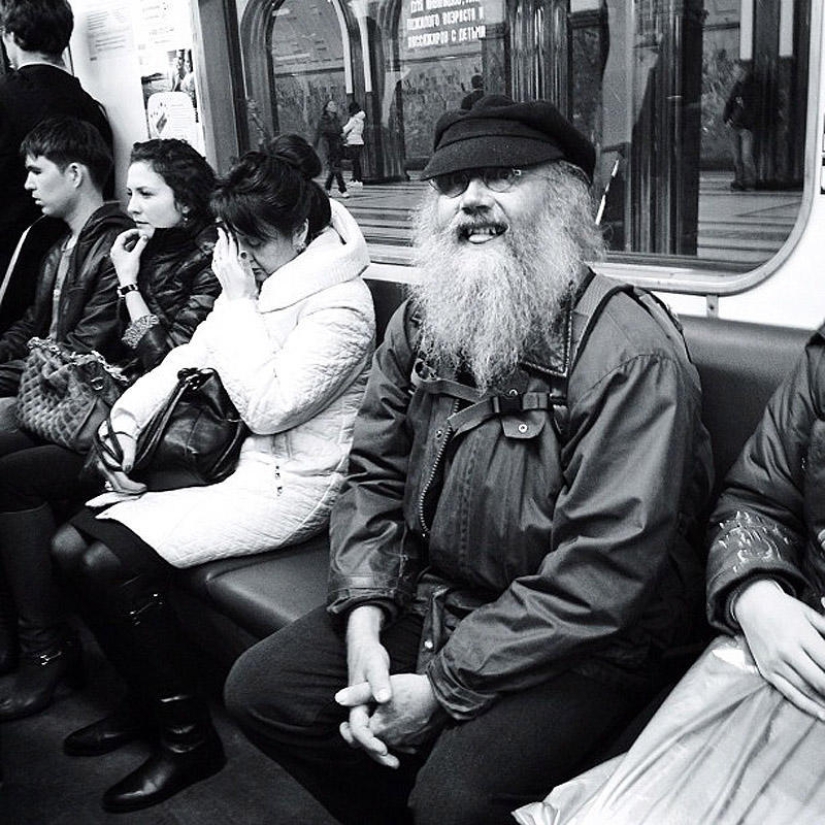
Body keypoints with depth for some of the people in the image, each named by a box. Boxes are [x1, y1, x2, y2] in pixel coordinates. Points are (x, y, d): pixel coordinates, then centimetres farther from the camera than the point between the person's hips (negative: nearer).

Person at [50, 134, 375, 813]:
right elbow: (185, 362, 12)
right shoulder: (256, 283, 11)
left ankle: (188, 737, -2)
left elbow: (267, 407, -23)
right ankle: (146, 700, 15)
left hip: (292, 485, -9)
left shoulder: (342, 304, -16)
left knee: (112, 561, -19)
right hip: (233, 463, 9)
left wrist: (239, 303, -18)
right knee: (71, 544, -3)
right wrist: (124, 422, 0)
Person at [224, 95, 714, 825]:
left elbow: (602, 573, -25)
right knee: (260, 688, 2)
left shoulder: (633, 355, -21)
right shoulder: (419, 322, 2)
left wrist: (441, 688, -21)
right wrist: (364, 624, -10)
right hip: (430, 602, 7)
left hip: (577, 648, -6)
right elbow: (374, 477, 5)